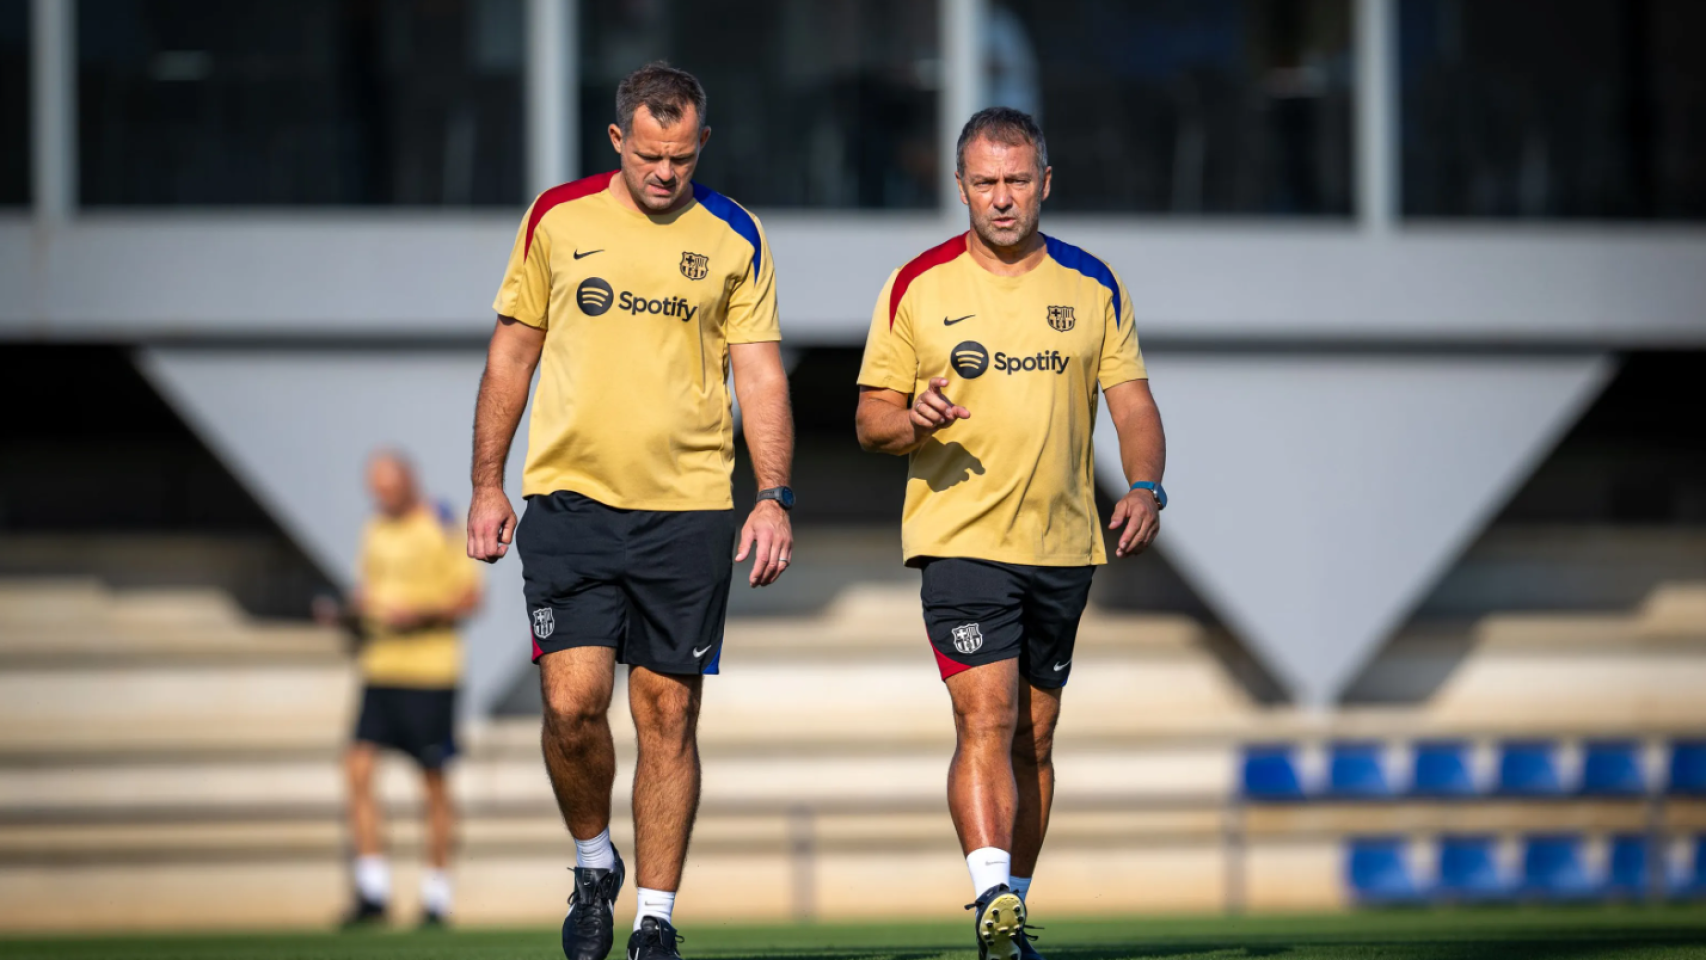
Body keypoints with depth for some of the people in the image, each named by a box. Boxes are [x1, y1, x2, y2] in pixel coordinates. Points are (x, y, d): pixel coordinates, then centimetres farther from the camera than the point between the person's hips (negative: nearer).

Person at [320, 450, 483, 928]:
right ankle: (372, 892, -7)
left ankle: (436, 895, 12)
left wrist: (422, 616, -19)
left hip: (430, 671, -5)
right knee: (358, 767, -8)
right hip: (381, 669, 5)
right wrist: (347, 612, 1)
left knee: (434, 781, 2)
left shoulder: (441, 529, -5)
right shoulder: (375, 531, 13)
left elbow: (470, 597, -6)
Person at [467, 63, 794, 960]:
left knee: (668, 715, 1)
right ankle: (593, 865, 15)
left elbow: (760, 374, 5)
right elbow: (511, 351, 10)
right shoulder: (558, 219, 4)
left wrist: (772, 496, -6)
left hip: (687, 507, 0)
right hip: (568, 496, 0)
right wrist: (487, 483, 7)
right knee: (572, 700, -11)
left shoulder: (734, 239, 4)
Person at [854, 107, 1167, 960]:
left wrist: (1144, 486, -11)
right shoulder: (917, 287, 0)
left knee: (1034, 735, 9)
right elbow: (870, 418, 2)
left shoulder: (1092, 286, 8)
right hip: (960, 537, -3)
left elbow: (1132, 401, 8)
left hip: (1063, 543, 3)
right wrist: (913, 421, -21)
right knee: (986, 718, -18)